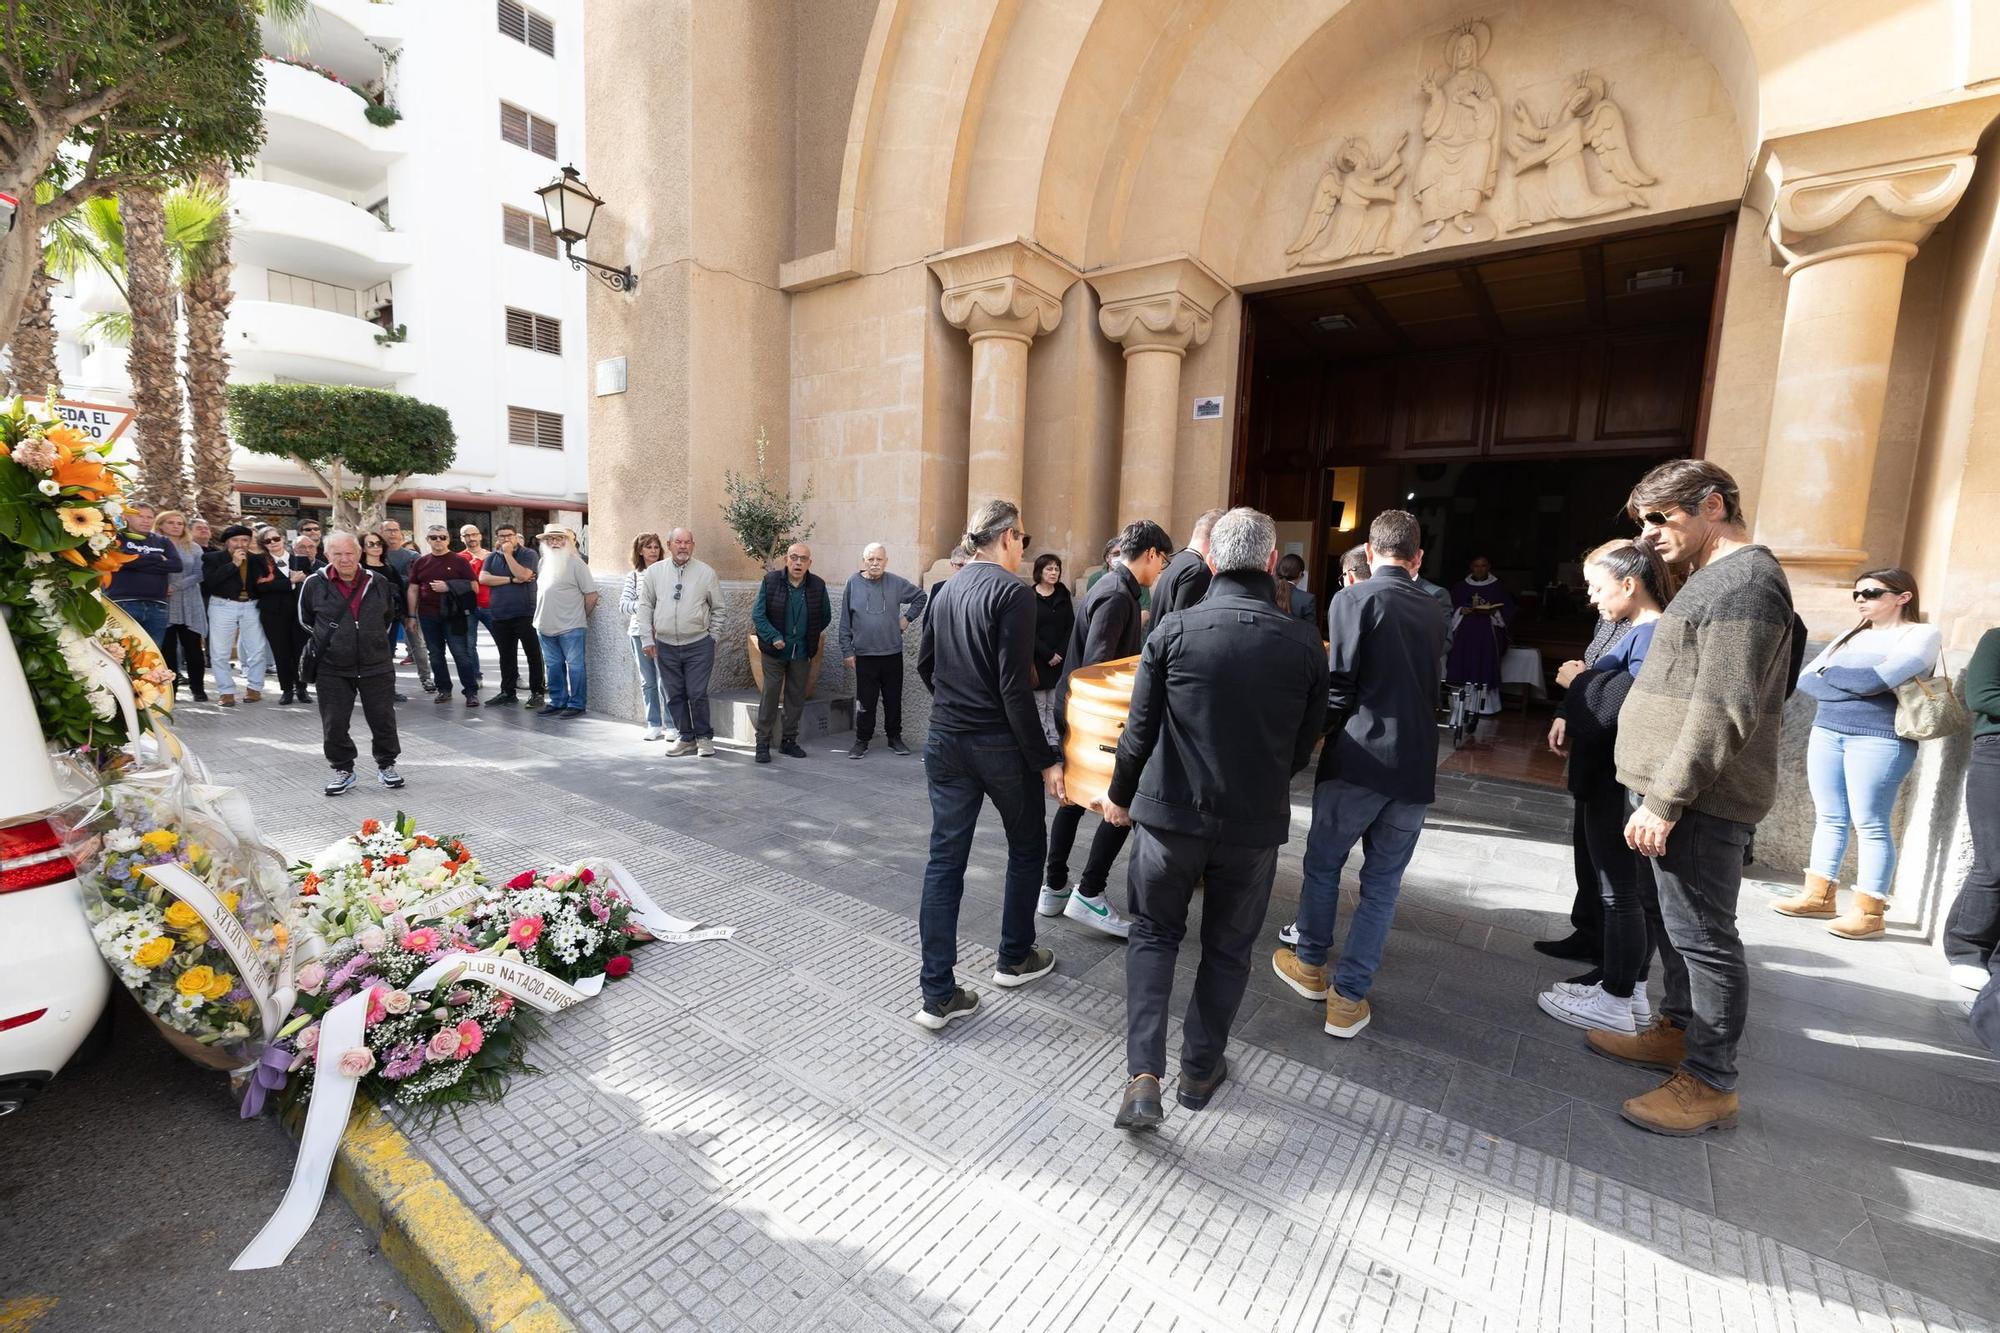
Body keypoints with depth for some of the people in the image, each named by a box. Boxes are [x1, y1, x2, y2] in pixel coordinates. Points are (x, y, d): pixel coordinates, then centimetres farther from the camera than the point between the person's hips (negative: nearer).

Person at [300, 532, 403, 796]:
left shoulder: (378, 582, 0)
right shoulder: (314, 584, -4)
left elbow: (391, 615, 19)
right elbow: (304, 619, 13)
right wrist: (324, 642, 12)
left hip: (377, 666, 1)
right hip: (333, 669, 0)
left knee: (383, 718, 6)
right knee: (334, 724, 4)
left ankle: (386, 765, 22)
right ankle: (342, 769, 21)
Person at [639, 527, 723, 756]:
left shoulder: (706, 573, -1)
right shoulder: (654, 571, 4)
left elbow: (717, 608, 7)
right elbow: (645, 605, 9)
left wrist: (712, 637, 4)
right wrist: (648, 639, 5)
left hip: (699, 645, -2)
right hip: (665, 645, 3)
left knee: (697, 694, -4)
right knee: (675, 695, 9)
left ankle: (704, 737, 13)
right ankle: (685, 738, 22)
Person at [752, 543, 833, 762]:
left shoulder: (818, 585, -1)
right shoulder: (771, 581, -7)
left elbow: (826, 617, 12)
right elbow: (757, 614, -7)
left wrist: (810, 637, 6)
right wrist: (773, 637, -17)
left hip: (802, 652, 3)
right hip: (775, 651, -2)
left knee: (797, 698, 9)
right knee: (770, 696, -2)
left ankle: (789, 740, 22)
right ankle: (763, 743, 7)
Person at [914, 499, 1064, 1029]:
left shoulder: (947, 590, 9)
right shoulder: (1012, 592, -14)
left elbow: (924, 662, 16)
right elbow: (1015, 687, -20)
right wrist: (1045, 758, -15)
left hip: (945, 741, 6)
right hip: (999, 745, -6)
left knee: (944, 860, 8)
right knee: (1025, 848, 17)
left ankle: (938, 994, 12)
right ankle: (1015, 958, 33)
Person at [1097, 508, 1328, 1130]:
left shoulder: (1173, 629, -12)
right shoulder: (1304, 642, -8)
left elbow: (1140, 730, -7)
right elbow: (1304, 745, 2)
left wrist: (1119, 796, 9)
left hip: (1170, 813, -1)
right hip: (1255, 823, 1)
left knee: (1154, 934, 18)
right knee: (1227, 949, 20)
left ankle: (1143, 1076, 10)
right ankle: (1200, 1070, 36)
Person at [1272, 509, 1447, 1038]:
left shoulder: (1353, 599, -8)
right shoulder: (1433, 613, 9)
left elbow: (1340, 688, -13)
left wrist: (1321, 735, 5)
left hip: (1358, 760, -4)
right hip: (1415, 766, 5)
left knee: (1322, 864, 16)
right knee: (1382, 882, 13)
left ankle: (1310, 965, 33)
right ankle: (1348, 997, 19)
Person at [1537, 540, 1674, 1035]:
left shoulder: (1652, 634, -17)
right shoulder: (1634, 631, 14)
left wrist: (1578, 682, -12)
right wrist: (1568, 715, -1)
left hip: (1623, 784, -10)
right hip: (1608, 777, 10)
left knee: (1619, 889, 1)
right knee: (1625, 887, 17)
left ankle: (1617, 1002, 13)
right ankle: (1630, 988, 29)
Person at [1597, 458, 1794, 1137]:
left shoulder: (1743, 581, -16)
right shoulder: (1716, 578, 17)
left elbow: (1723, 714, -23)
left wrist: (1664, 801, -21)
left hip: (1697, 801, -10)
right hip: (1674, 793, 10)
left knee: (1702, 935, 0)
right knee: (1670, 919, 19)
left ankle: (1710, 1084, 12)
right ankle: (1677, 1032, 34)